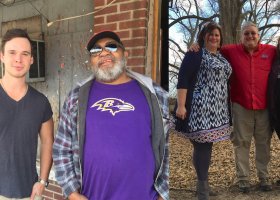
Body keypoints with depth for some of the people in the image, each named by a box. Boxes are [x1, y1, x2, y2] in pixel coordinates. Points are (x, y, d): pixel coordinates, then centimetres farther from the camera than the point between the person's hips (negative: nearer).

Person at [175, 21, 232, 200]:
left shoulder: (222, 57, 21)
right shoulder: (195, 54, -3)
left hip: (217, 110, 7)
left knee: (206, 145, 9)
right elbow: (183, 79, -11)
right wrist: (181, 105, -20)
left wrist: (225, 107, 18)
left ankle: (203, 183, 17)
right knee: (202, 145, -7)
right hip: (201, 108, -7)